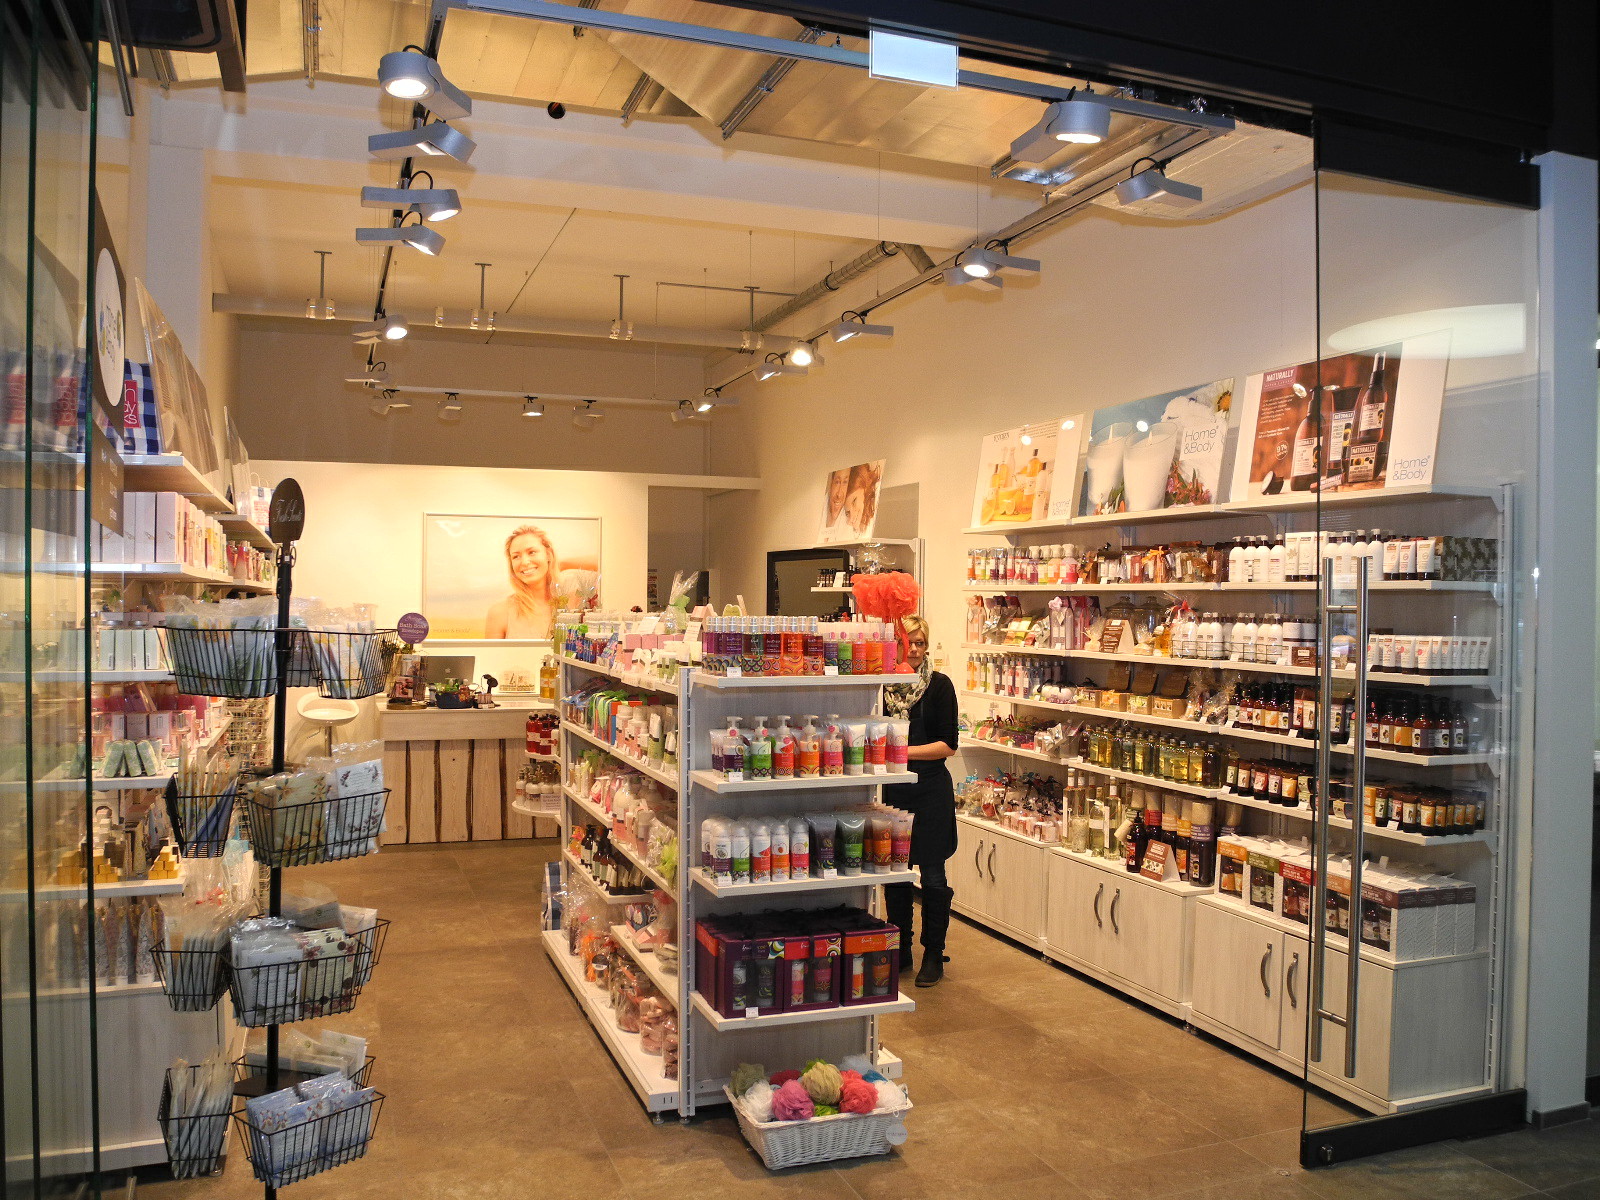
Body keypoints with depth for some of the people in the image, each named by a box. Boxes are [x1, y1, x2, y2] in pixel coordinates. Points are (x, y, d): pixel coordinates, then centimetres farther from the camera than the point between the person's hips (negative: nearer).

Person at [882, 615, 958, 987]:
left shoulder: (939, 685, -6)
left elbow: (949, 744, -9)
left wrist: (904, 751, -18)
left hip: (930, 791, -3)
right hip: (891, 790, 3)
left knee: (932, 876, 2)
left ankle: (933, 955, 18)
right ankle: (900, 951, 26)